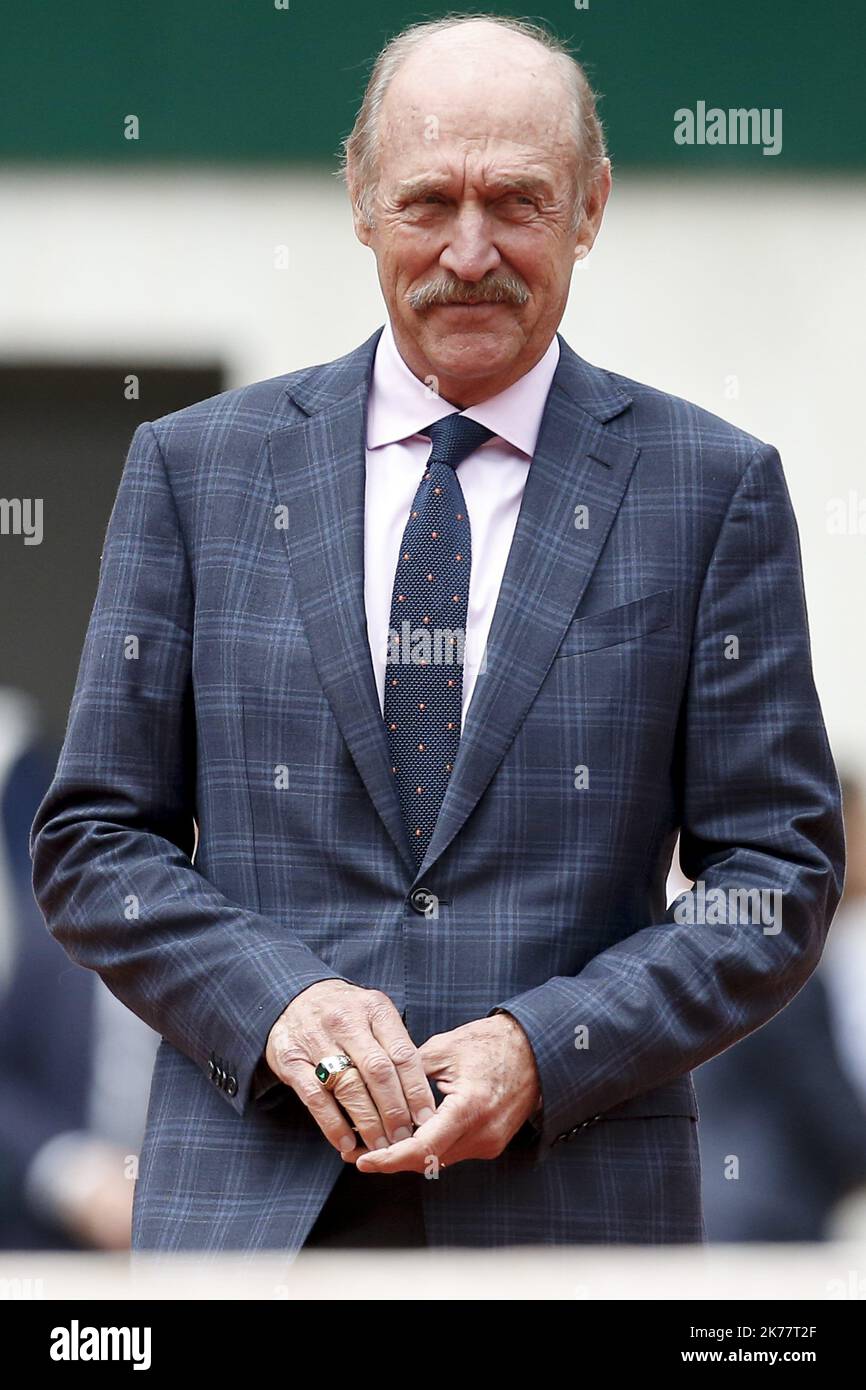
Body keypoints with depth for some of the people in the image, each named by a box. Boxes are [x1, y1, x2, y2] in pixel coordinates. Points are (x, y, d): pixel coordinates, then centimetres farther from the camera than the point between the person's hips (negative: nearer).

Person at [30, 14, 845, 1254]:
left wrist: (546, 1050, -10)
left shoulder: (712, 488, 6)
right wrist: (277, 999, -9)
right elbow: (93, 843, 9)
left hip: (573, 1201, 0)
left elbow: (781, 873, 4)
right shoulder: (196, 468, 9)